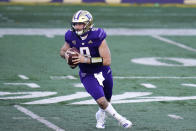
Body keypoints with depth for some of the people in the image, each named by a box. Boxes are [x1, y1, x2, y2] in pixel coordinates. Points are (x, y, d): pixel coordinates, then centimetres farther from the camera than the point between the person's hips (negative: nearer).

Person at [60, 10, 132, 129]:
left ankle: (101, 115, 54)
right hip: (88, 76, 1)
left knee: (107, 100, 21)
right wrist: (66, 55, -17)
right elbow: (62, 51, 8)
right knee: (101, 101, -19)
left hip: (104, 72, 0)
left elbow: (107, 61, -27)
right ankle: (120, 119, 3)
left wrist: (86, 59, -33)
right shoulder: (72, 37, -13)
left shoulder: (97, 36, -25)